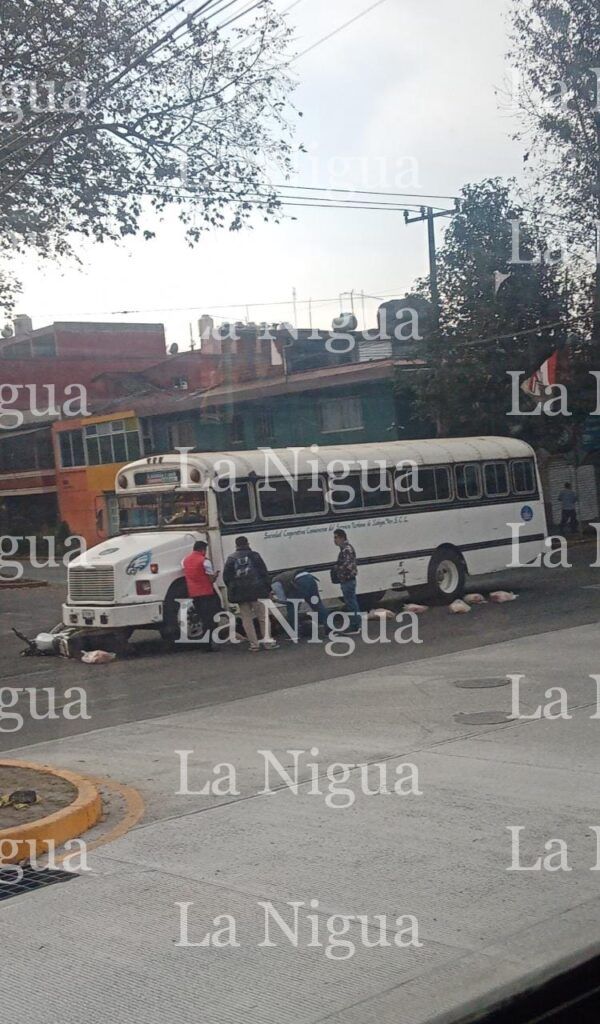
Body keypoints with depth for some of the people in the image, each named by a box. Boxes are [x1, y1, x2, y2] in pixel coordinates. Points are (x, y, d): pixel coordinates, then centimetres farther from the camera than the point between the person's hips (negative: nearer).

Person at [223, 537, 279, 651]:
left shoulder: (231, 559, 7)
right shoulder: (254, 555, 1)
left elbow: (226, 577, 6)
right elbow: (264, 572, -1)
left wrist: (232, 591, 15)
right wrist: (268, 589, 3)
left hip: (239, 594, 2)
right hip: (256, 591, -2)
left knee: (247, 618, 7)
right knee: (263, 616, 4)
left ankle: (254, 644, 5)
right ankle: (267, 640, -4)